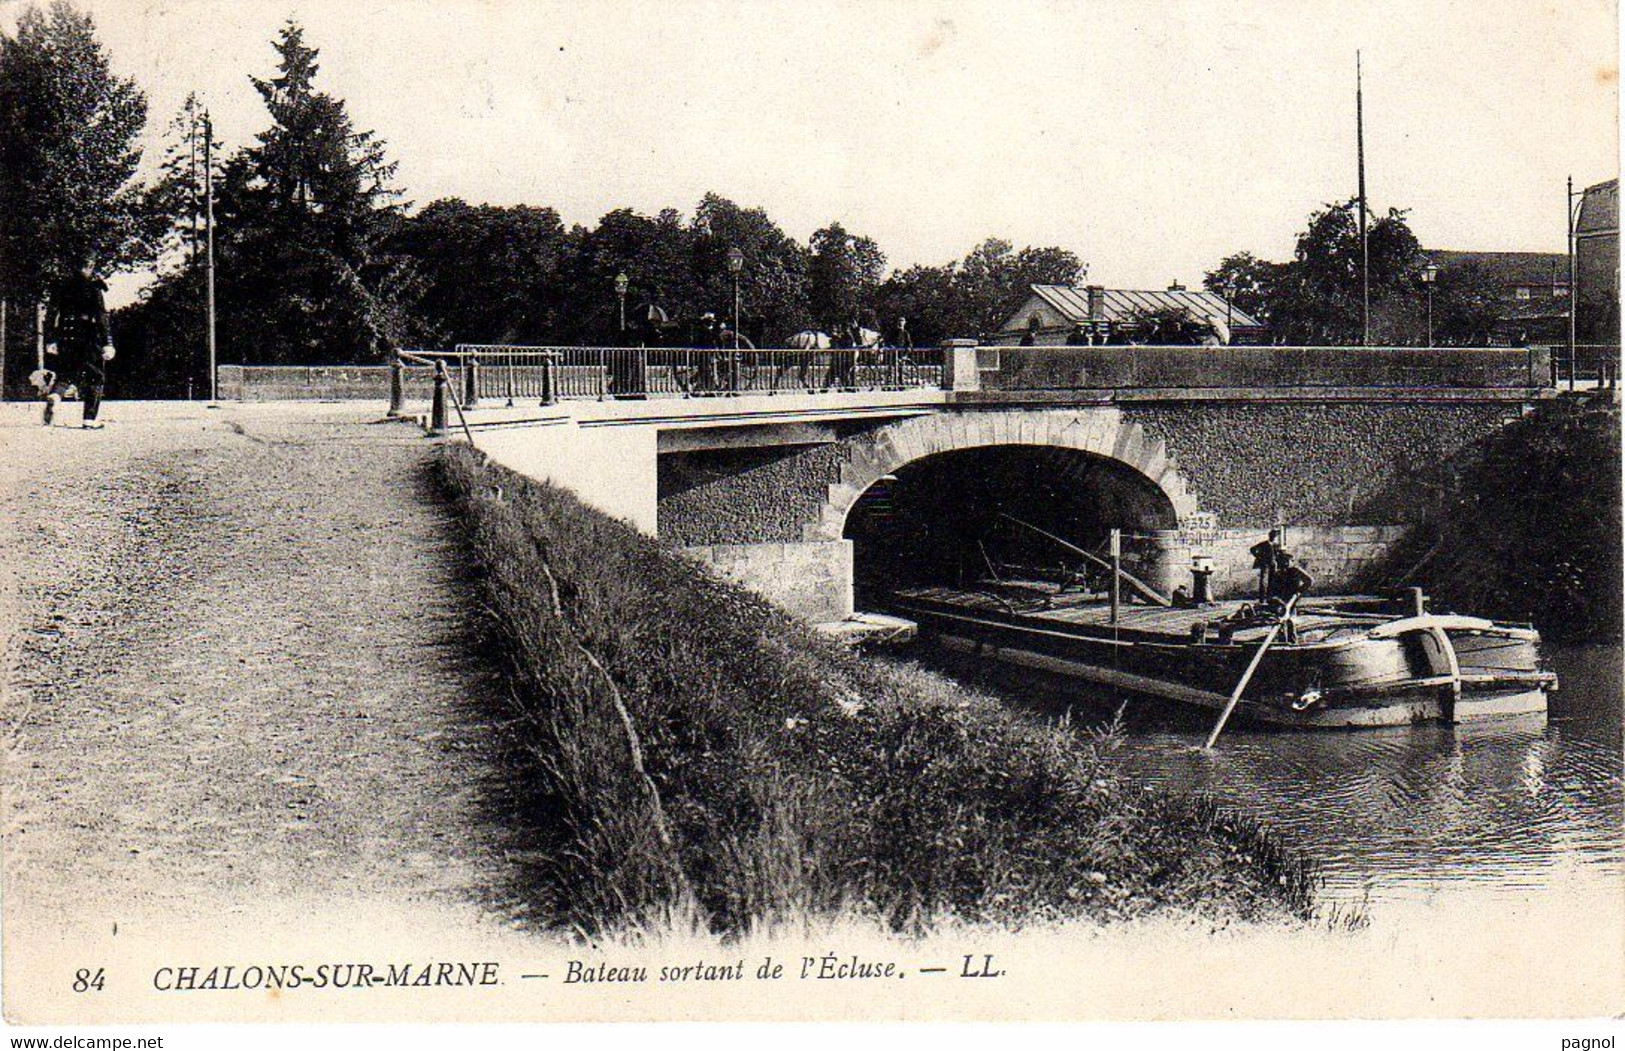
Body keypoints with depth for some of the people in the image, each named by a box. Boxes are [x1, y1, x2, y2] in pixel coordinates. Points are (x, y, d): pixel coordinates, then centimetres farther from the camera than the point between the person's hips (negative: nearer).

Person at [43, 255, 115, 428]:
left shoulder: (62, 284, 10)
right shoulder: (96, 285, -3)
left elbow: (52, 314, 9)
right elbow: (102, 316, -10)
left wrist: (50, 340, 13)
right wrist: (107, 343, -11)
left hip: (66, 335, 4)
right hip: (89, 336, -4)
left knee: (65, 374, 16)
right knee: (94, 376, 7)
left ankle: (54, 396, -17)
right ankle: (89, 419, 2)